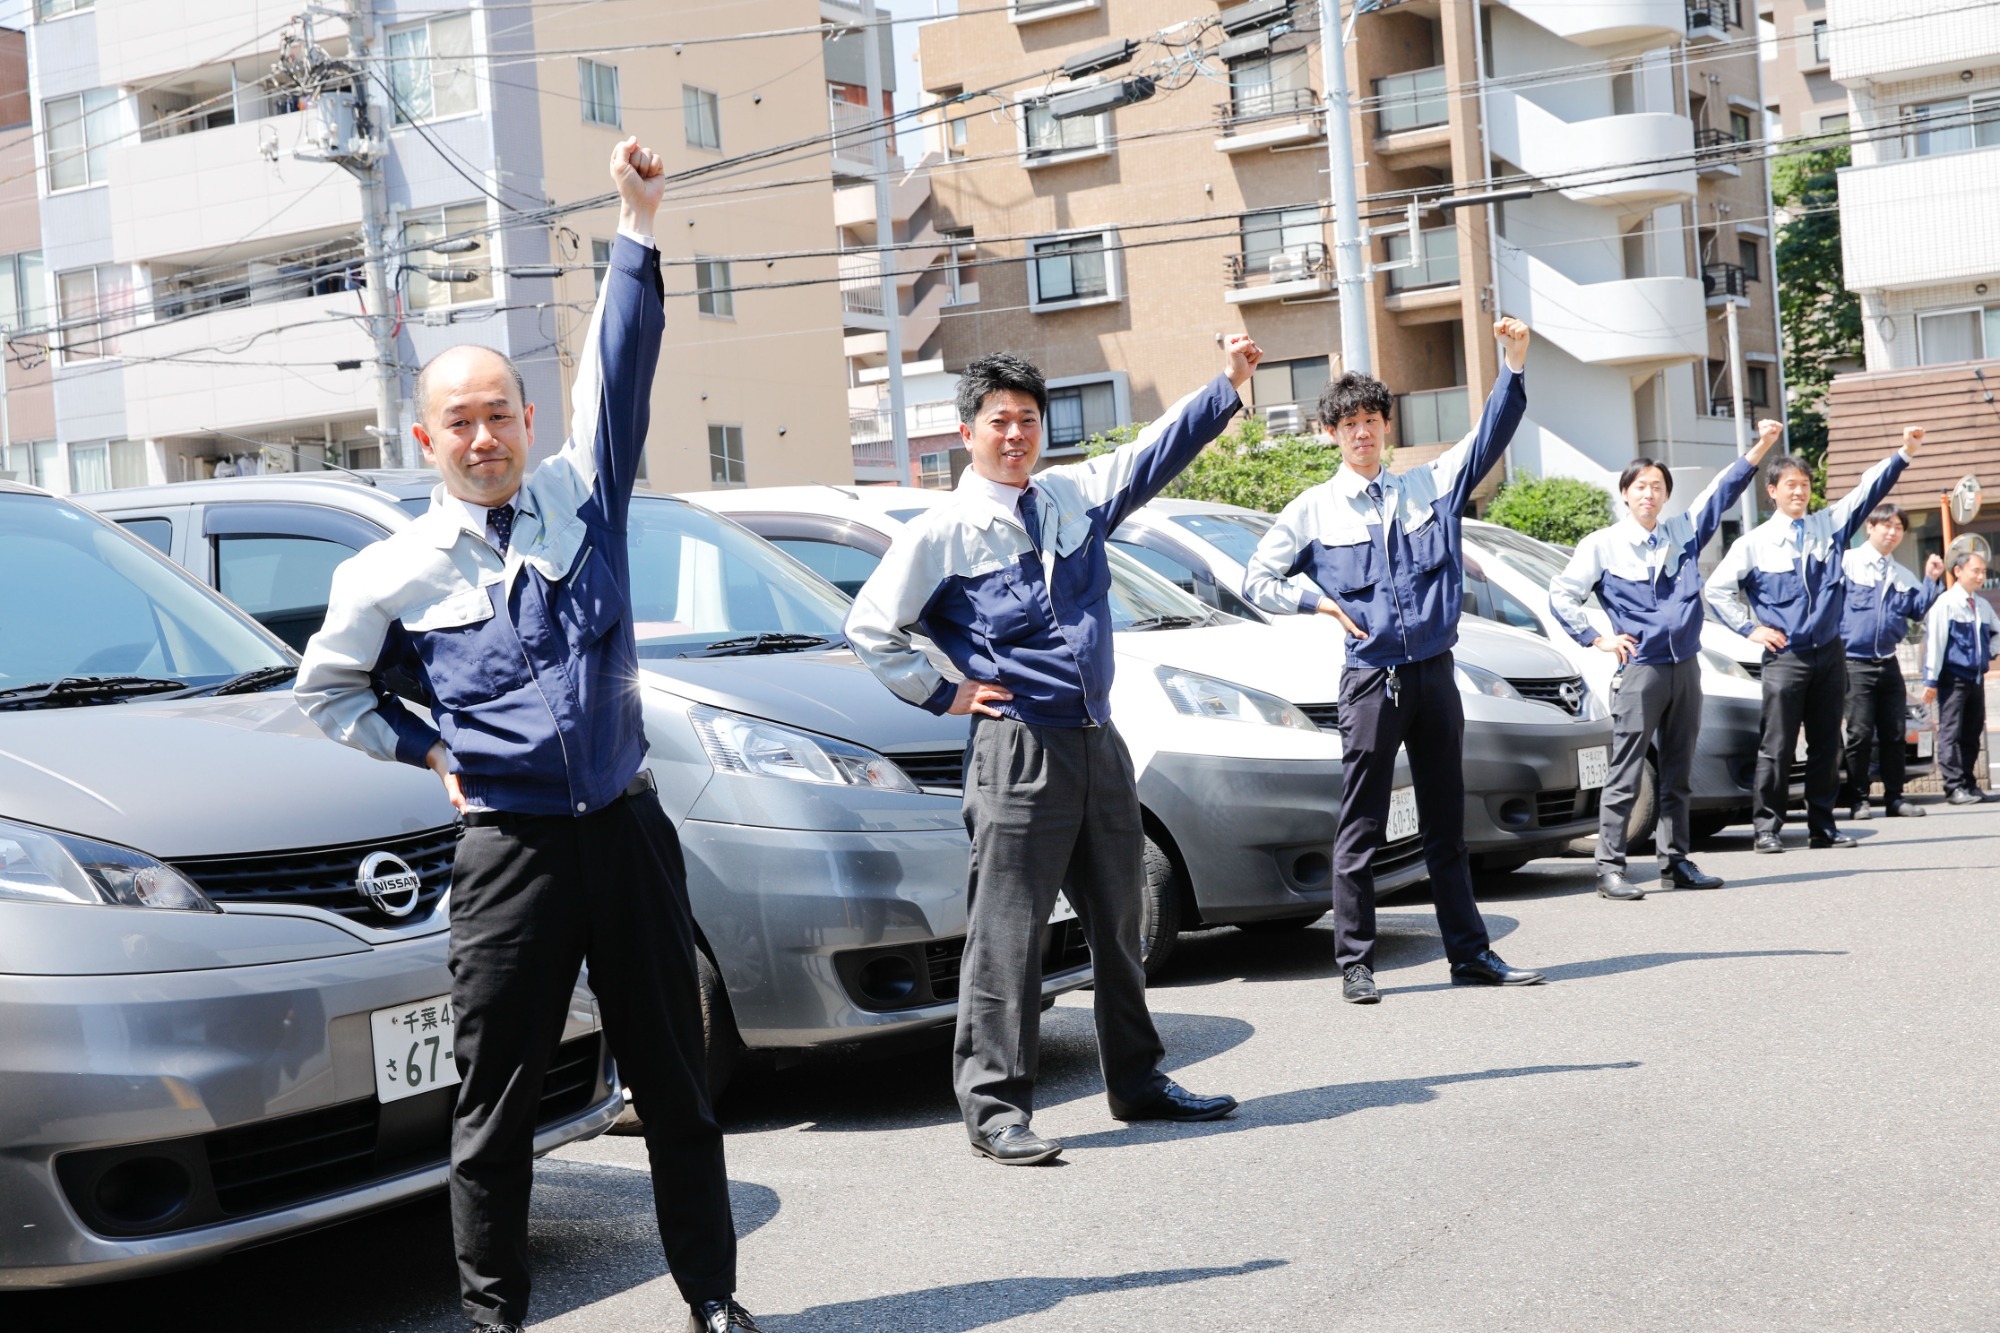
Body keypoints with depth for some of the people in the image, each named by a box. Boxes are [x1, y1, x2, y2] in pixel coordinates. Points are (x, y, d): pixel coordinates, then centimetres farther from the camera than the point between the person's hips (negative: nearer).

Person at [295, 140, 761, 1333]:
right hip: (511, 846, -2)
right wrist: (430, 753, 4)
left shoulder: (581, 497, 7)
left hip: (628, 826, 2)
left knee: (676, 1082, 9)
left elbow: (621, 368, 2)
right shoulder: (394, 573, 3)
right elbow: (327, 689, 15)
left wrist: (639, 223, -3)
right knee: (498, 1102, 3)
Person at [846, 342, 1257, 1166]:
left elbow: (1159, 450, 12)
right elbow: (869, 627, 0)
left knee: (1118, 922, 15)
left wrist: (1231, 384, 2)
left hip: (1098, 741, 6)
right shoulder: (944, 532, -3)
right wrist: (943, 695, -1)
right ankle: (995, 1108, 0)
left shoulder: (1078, 496, 12)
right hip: (1018, 749, -6)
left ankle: (1138, 1083, 28)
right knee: (1007, 934, -6)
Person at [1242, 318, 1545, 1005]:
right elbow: (1258, 579, 7)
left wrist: (1514, 364, -10)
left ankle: (1470, 952, 16)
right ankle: (1355, 962, 4)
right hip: (1370, 682, -3)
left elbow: (1490, 436, 4)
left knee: (1447, 823, 10)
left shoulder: (1429, 487, 11)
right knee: (1360, 828, -1)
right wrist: (1319, 601, -10)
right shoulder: (1313, 511, 4)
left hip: (1435, 676, 3)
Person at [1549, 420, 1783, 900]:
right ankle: (1609, 869, -7)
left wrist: (1762, 446, 2)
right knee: (1626, 775, -7)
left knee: (1678, 774, 10)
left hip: (1685, 667, 5)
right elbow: (1561, 594, 0)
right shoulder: (1603, 544, 0)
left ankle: (1675, 861, 17)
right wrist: (1596, 639, -6)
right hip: (1639, 670, -5)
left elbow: (1723, 491, 11)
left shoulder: (1683, 533, 12)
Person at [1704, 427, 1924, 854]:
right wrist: (1750, 629, -4)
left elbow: (1869, 490, 3)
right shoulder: (1754, 543, 1)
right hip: (1784, 656, -4)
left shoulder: (1829, 525, 9)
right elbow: (1717, 588, 3)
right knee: (1777, 746, -6)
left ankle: (1822, 825, 15)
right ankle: (1766, 827, -3)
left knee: (1827, 745, 8)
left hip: (1829, 653, 4)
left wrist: (1904, 454, -8)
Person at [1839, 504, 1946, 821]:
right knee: (1860, 733, -7)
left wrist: (1932, 580, 2)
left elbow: (1918, 610, 12)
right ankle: (1857, 799, 1)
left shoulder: (1903, 576, 16)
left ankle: (1894, 797, 13)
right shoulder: (1847, 563, -3)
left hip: (1888, 663, 6)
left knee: (1895, 734, 6)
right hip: (1855, 661, -6)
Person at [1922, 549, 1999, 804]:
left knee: (1972, 733, 8)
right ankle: (1954, 786, -6)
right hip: (1953, 677, -7)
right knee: (1951, 733, -6)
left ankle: (1969, 784, 13)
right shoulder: (1945, 603, -8)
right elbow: (1934, 642, -11)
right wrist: (1931, 680, -14)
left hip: (1976, 677, 7)